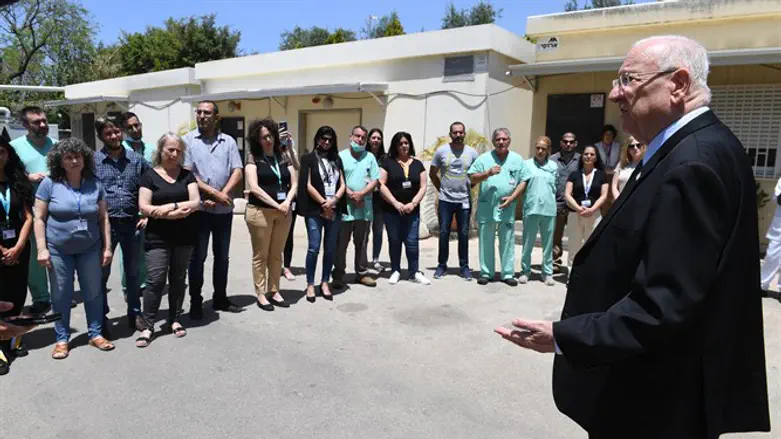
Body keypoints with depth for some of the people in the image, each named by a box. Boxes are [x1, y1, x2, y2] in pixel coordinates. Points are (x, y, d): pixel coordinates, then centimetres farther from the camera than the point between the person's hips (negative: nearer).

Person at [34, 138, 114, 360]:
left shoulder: (95, 184, 2)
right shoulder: (49, 183, -5)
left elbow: (103, 218, 4)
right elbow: (39, 218, -4)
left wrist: (107, 247, 1)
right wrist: (42, 248, -9)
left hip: (90, 249, 2)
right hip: (58, 250, -2)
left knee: (94, 293, 8)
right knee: (61, 296, 8)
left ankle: (95, 334, 22)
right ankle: (62, 339, 20)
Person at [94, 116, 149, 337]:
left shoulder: (137, 160, 5)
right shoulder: (92, 161, -1)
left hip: (132, 224, 2)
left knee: (133, 272, 13)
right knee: (102, 273, 8)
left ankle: (135, 314, 28)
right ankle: (101, 318, 22)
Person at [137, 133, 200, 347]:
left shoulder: (187, 175, 7)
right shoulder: (150, 175, 0)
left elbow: (196, 202, -3)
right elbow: (143, 207, -9)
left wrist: (170, 206, -16)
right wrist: (177, 212, -15)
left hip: (184, 237, 3)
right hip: (158, 238, -3)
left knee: (178, 279, 11)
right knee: (156, 281, -4)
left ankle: (174, 320, 23)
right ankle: (147, 326, 5)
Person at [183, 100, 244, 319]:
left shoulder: (228, 141, 7)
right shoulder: (188, 140, -1)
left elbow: (237, 173, 0)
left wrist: (222, 195, -13)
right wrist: (214, 193, -15)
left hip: (224, 209, 3)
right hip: (199, 208, -3)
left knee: (222, 256, 12)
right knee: (197, 257, 3)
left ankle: (220, 299, 25)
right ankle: (195, 303, 14)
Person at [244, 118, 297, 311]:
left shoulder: (283, 157, 11)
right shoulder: (253, 158, -2)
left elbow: (294, 183, 7)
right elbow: (254, 187, -12)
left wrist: (287, 202, -11)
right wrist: (276, 204, -17)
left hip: (283, 212, 4)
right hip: (260, 211, -4)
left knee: (276, 254, 11)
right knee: (260, 255, 4)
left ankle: (274, 291, 21)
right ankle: (261, 294, 12)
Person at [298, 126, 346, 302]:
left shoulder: (336, 159, 14)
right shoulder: (309, 158, 2)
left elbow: (342, 184, 8)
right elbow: (308, 186, -5)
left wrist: (333, 201, -10)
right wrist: (324, 204, -9)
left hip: (335, 210, 4)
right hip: (315, 210, -4)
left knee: (330, 248, 6)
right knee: (314, 248, -6)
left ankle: (325, 282, 16)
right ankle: (310, 284, 6)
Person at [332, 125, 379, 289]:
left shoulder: (370, 157, 9)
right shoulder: (341, 156, 2)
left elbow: (374, 180, 2)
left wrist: (360, 194, -12)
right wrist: (350, 194, -15)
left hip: (364, 207, 2)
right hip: (344, 207, -2)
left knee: (361, 243, 12)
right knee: (341, 243, 2)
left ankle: (362, 273, 21)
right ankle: (338, 275, 11)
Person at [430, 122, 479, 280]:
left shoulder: (472, 152, 0)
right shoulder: (441, 151, -1)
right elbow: (432, 173, 7)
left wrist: (468, 188, 5)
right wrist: (441, 189, 4)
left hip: (465, 201, 1)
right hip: (445, 200, 0)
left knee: (463, 234, 6)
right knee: (444, 233, 5)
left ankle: (464, 266, 16)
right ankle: (442, 265, 16)